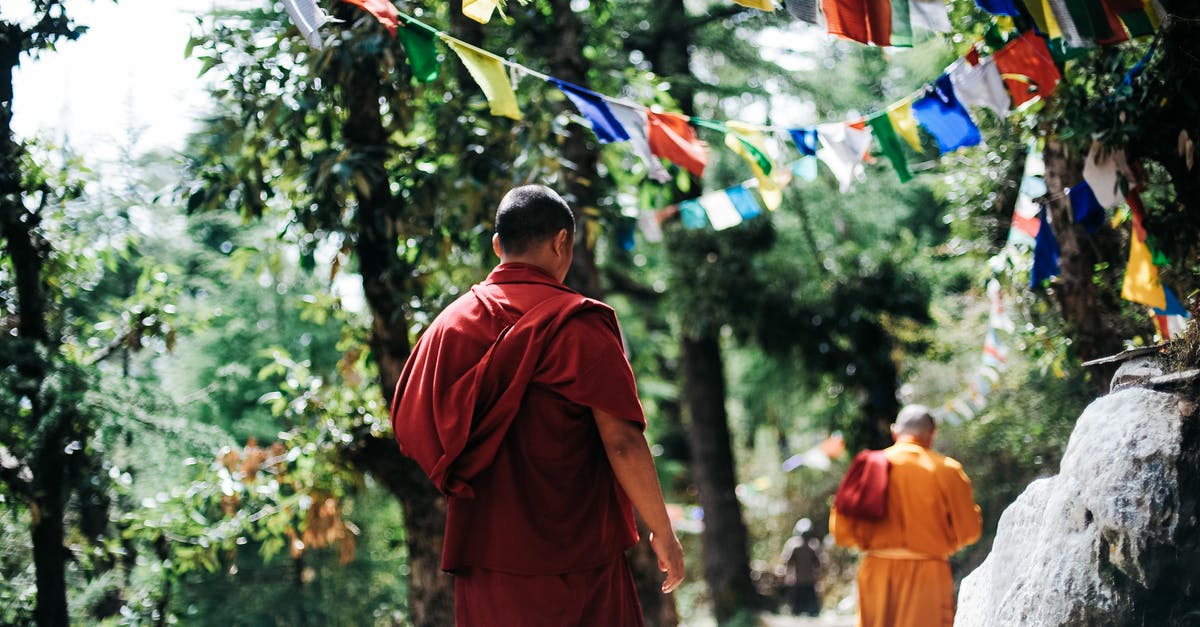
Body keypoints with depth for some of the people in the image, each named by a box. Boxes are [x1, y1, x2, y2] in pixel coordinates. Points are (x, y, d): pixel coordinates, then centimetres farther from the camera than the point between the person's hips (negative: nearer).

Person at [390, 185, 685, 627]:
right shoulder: (577, 325, -9)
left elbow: (409, 430, 9)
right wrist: (662, 532, -5)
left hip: (481, 556, 5)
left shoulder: (449, 323, 5)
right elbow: (622, 441, -14)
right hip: (574, 557, -5)